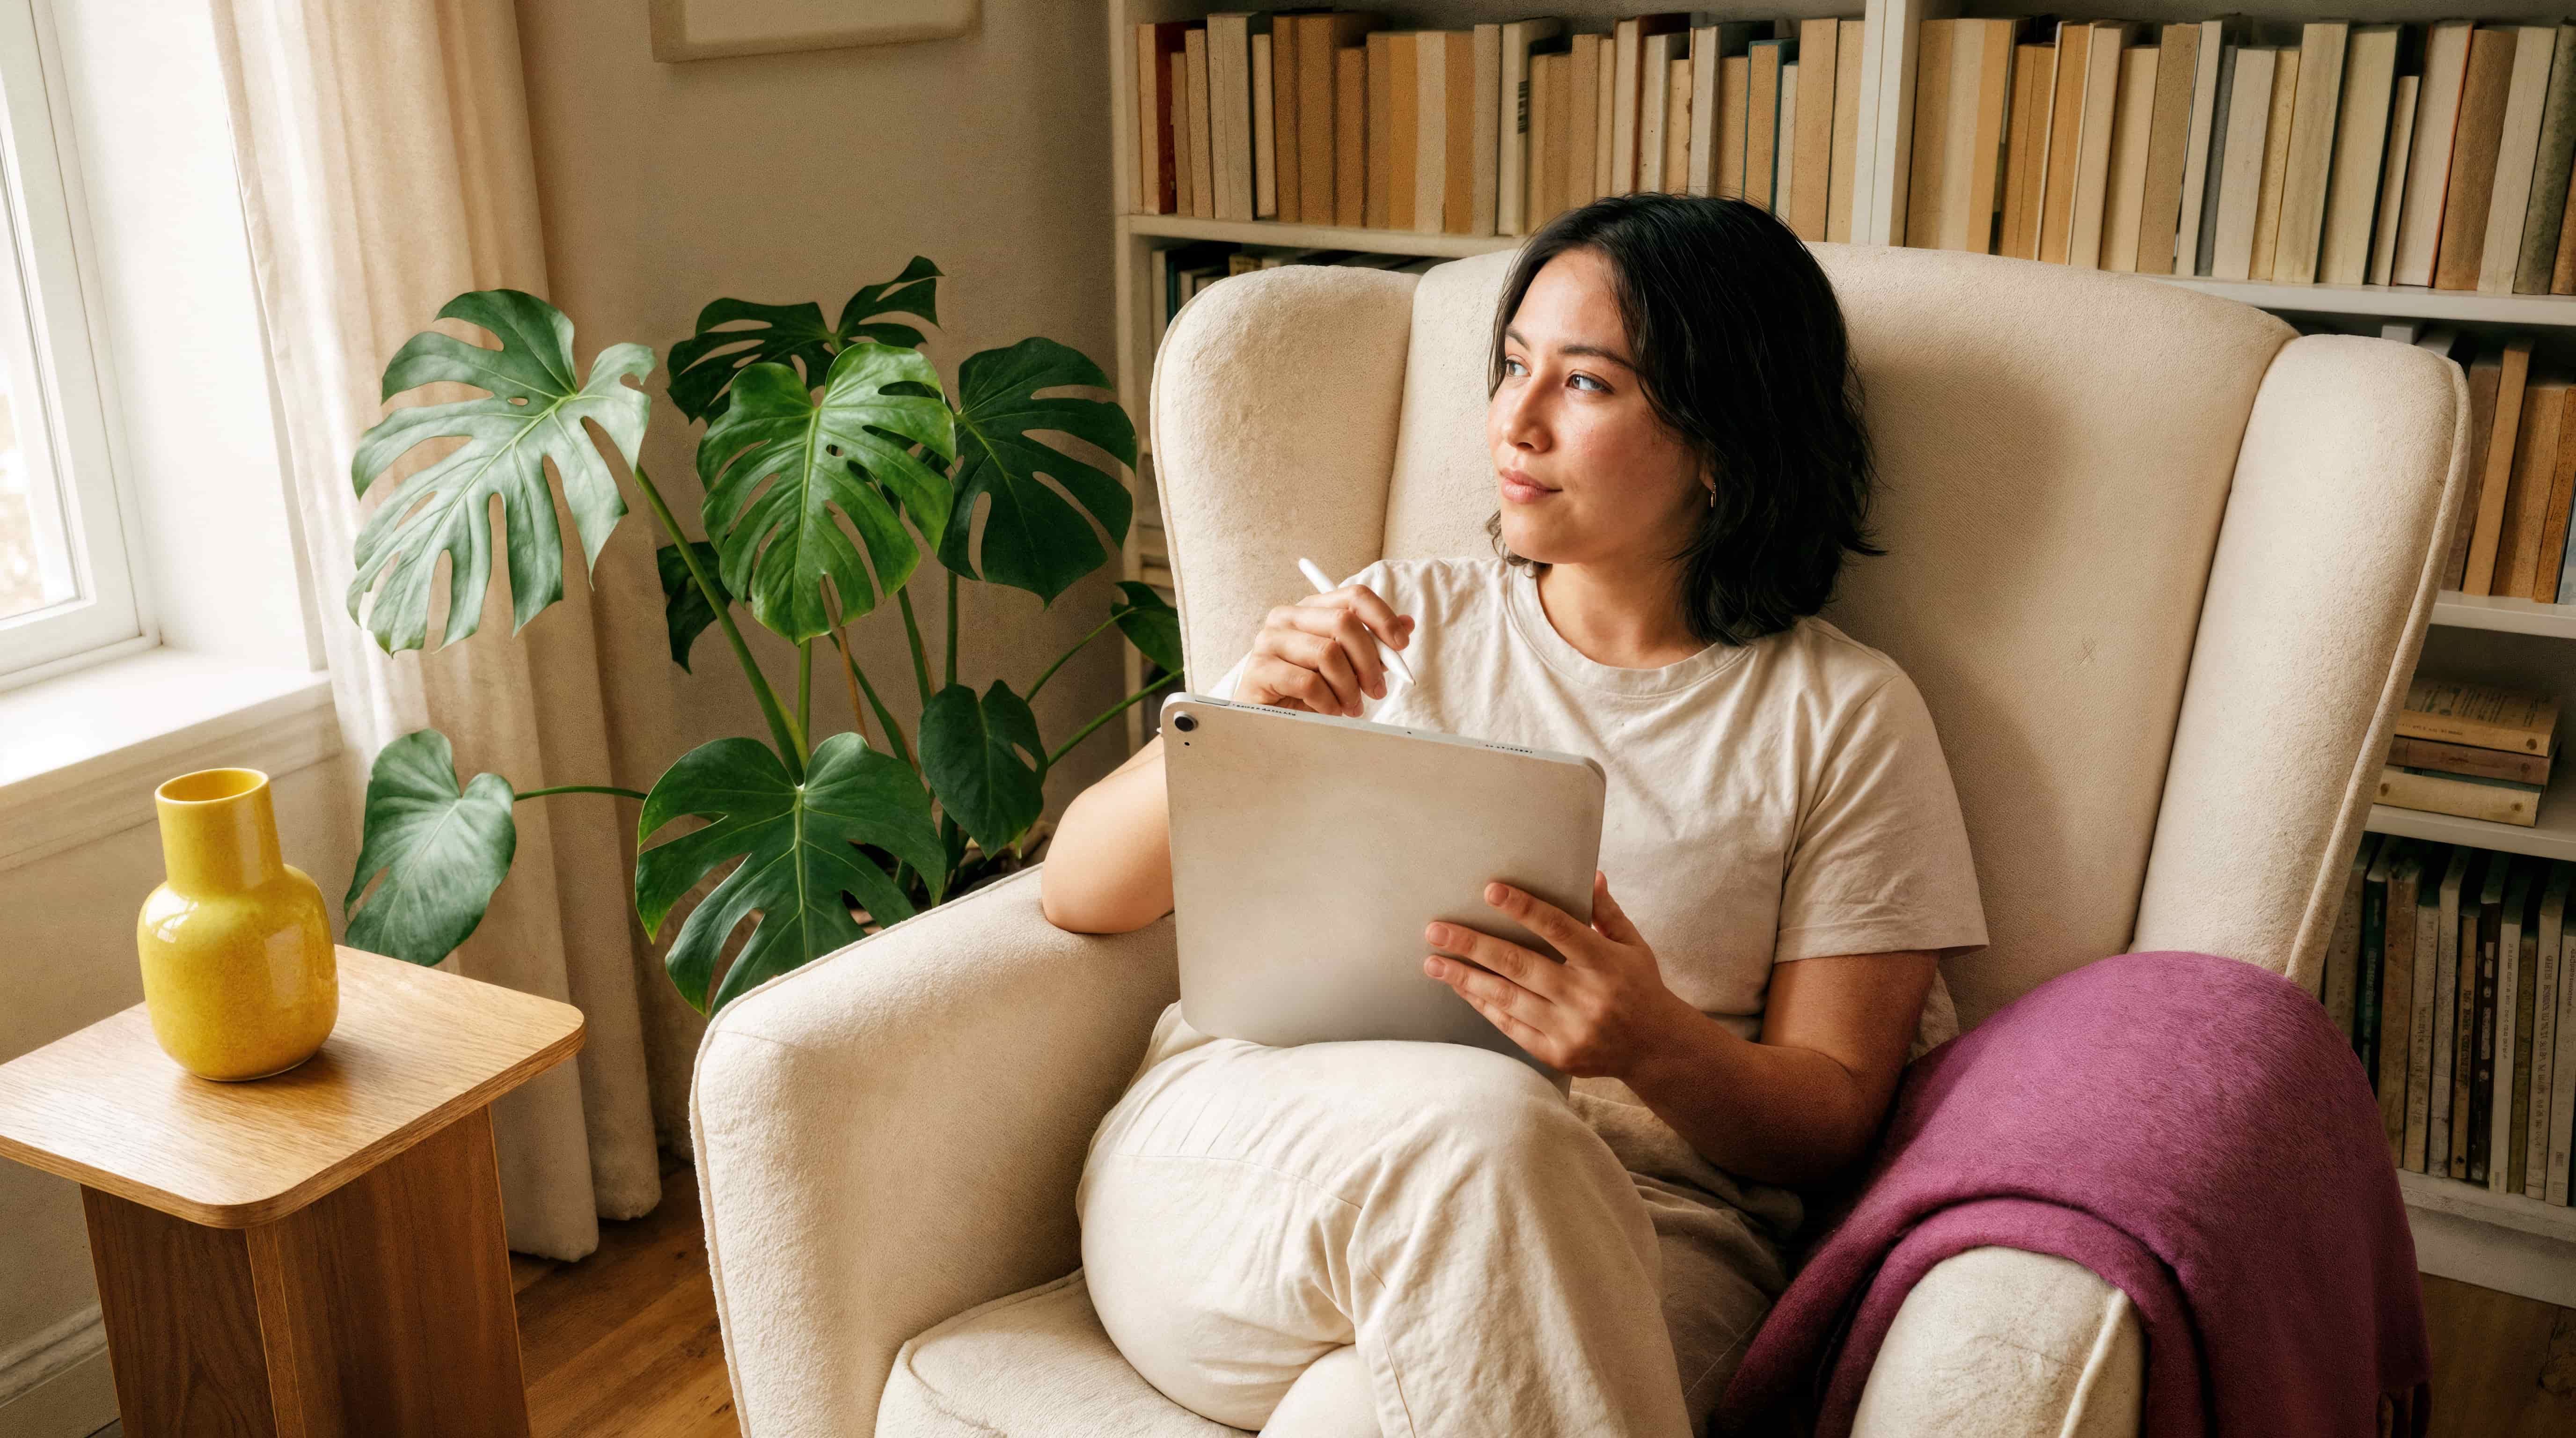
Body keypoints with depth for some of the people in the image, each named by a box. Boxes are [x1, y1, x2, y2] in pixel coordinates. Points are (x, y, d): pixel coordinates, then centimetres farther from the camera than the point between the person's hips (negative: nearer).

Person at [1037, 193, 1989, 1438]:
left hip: (1623, 1240, -2)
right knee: (1476, 1125, -35)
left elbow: (1831, 1116, 6)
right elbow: (1077, 894, 11)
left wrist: (1659, 1046, -17)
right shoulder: (1402, 620, 15)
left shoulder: (1844, 717, 10)